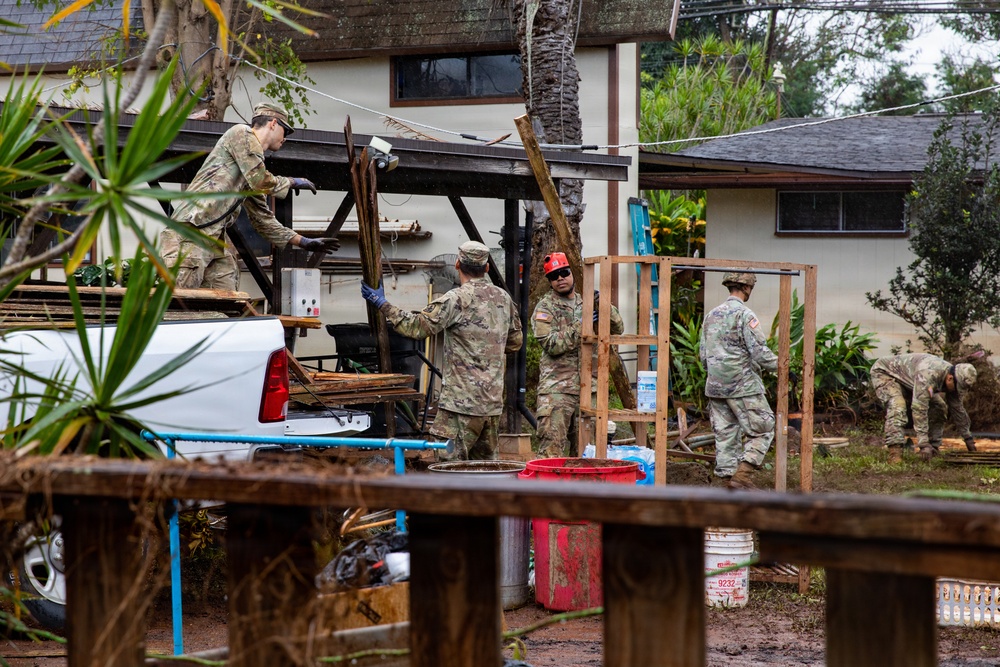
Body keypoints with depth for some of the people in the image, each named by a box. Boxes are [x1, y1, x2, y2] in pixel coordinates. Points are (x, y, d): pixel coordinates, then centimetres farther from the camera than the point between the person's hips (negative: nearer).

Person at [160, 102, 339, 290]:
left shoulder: (251, 176, 26)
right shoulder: (242, 133, 1)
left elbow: (262, 218, 28)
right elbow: (261, 182, -10)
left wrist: (303, 242, 26)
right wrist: (293, 182, 7)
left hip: (213, 239, 10)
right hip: (190, 231, -10)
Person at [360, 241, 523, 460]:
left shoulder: (457, 299, -12)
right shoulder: (504, 298, 11)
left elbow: (418, 326, -16)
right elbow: (515, 341, 21)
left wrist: (382, 305, -10)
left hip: (462, 401, -8)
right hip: (493, 400, 8)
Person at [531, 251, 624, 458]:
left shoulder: (586, 304, 15)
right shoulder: (545, 308, -1)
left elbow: (618, 328, 9)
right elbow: (552, 344, -13)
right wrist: (580, 325, -20)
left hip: (587, 387, 5)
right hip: (557, 388, -5)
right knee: (551, 448, -11)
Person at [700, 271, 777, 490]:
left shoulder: (712, 314, 11)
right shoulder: (744, 315, -12)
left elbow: (704, 356, 15)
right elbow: (760, 353, -16)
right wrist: (780, 364, -1)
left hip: (715, 387, 7)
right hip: (743, 385, -7)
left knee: (725, 435, 10)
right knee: (762, 431, 1)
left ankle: (728, 477, 9)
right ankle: (742, 475, -8)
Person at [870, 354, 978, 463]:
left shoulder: (953, 380, -15)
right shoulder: (927, 375, -42)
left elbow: (957, 409, 0)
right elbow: (919, 408, -43)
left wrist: (967, 438, 4)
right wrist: (923, 443, -44)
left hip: (907, 382, 8)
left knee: (939, 407, -2)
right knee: (897, 408, -34)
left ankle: (933, 448, 0)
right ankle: (895, 453, -39)